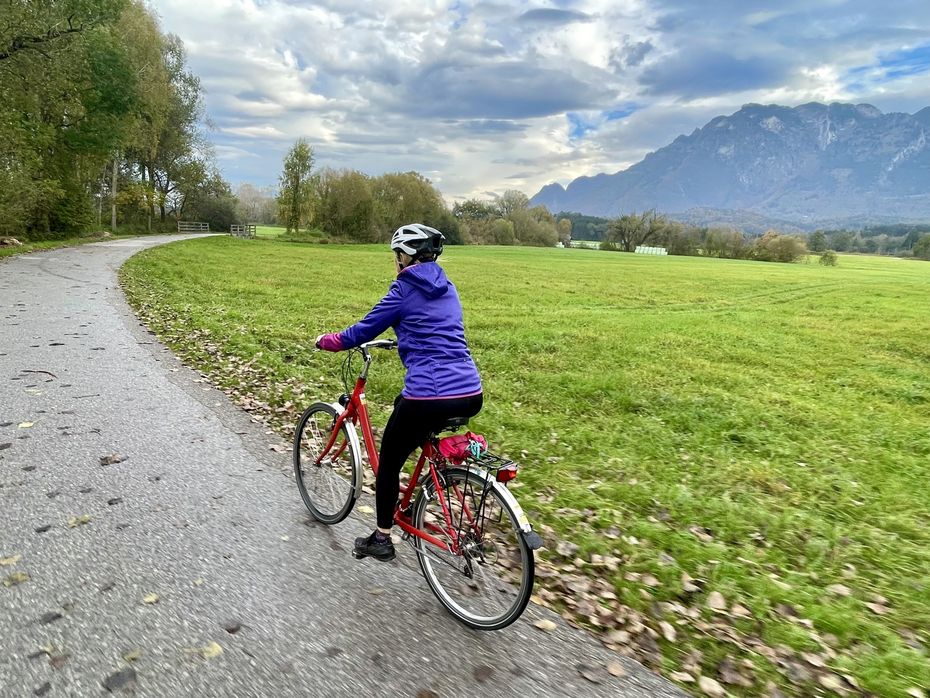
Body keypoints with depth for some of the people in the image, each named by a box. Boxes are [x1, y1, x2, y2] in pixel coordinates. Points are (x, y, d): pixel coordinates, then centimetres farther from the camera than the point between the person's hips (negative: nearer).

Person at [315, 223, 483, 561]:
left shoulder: (404, 289, -2)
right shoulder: (448, 289, 18)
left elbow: (364, 331, 4)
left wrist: (325, 341, 21)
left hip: (429, 397, -7)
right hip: (471, 396, 7)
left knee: (388, 462, 16)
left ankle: (381, 540, 28)